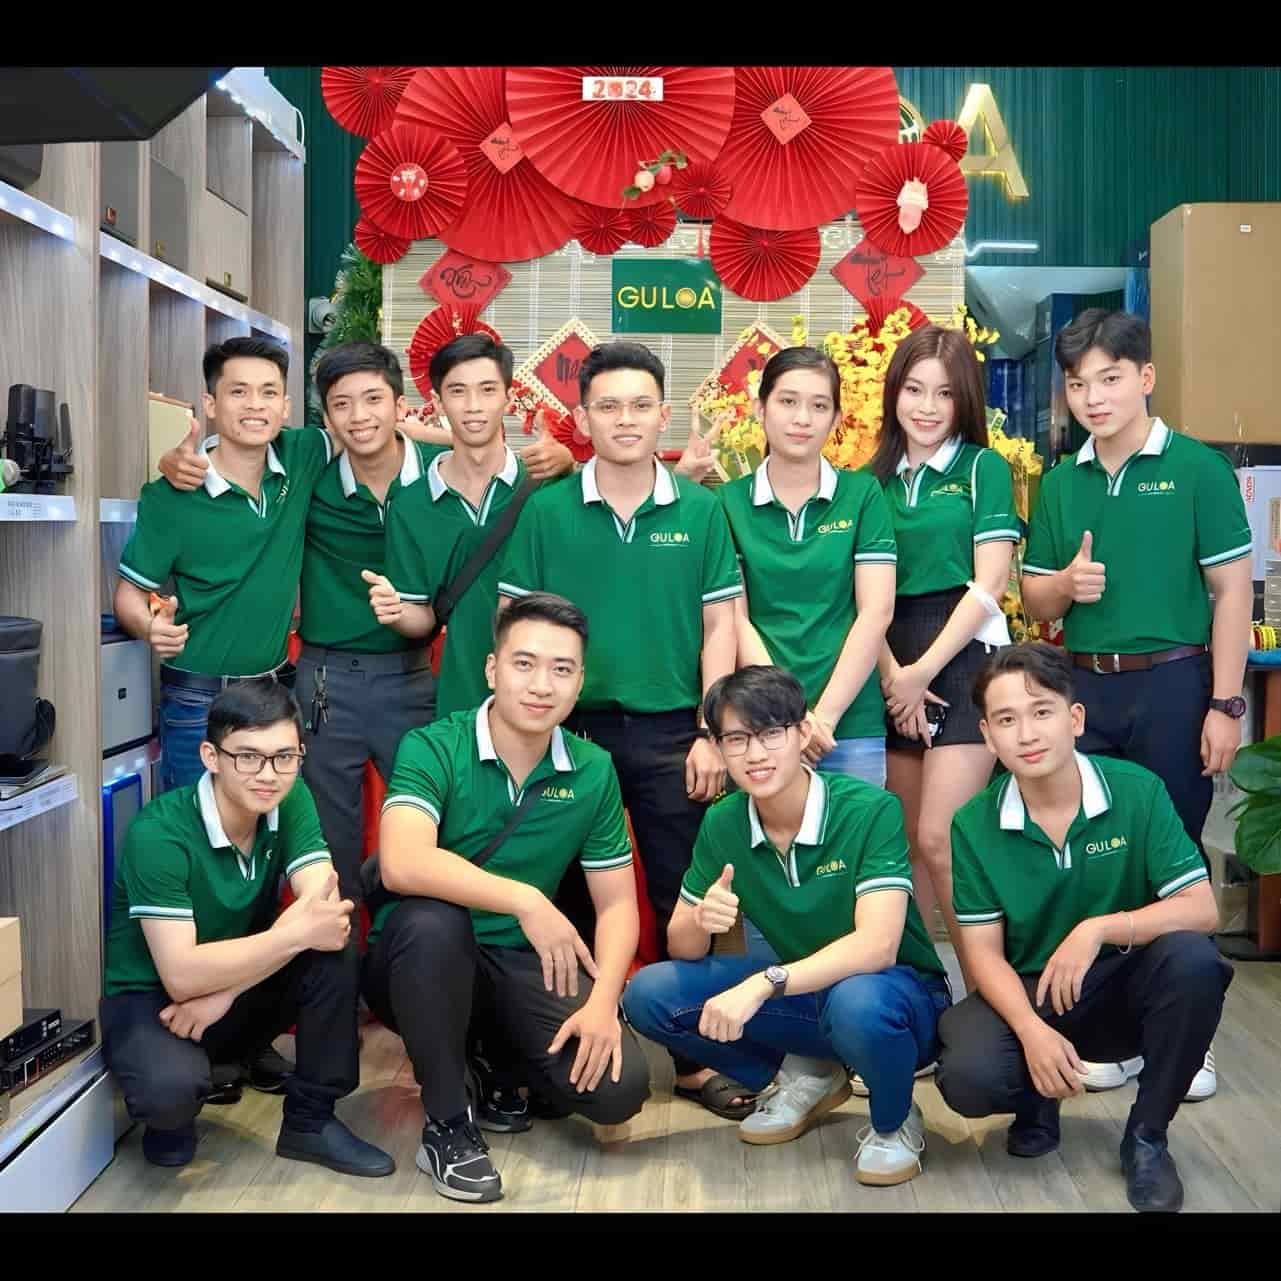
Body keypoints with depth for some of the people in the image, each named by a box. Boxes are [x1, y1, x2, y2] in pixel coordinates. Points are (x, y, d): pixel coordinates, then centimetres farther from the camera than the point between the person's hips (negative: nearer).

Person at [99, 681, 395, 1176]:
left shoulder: (290, 799, -10)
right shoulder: (159, 834, -26)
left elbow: (322, 907, -21)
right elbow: (181, 976, -30)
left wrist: (225, 992, -28)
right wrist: (297, 934, -35)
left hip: (241, 985, 5)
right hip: (150, 997, -5)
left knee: (335, 940, -23)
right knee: (171, 1088, -36)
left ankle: (310, 1119, -7)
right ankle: (172, 1114, 3)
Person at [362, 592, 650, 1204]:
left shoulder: (593, 771, -3)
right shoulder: (432, 749, -16)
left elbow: (617, 904, 1)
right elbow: (403, 865, -34)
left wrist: (602, 1001, -16)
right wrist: (525, 900, -38)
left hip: (522, 965, 3)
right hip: (423, 963, -3)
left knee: (619, 1086, -19)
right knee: (430, 917, -38)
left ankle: (495, 1066, 14)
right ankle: (446, 1122, -15)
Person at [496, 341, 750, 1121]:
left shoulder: (701, 510, 2)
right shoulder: (546, 513, 1)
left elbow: (719, 627, 3)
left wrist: (711, 733, -3)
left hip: (672, 733, 0)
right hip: (574, 727, 0)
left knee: (684, 899, 6)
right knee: (575, 897, 10)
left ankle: (698, 1056, 18)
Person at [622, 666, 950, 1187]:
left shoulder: (870, 810, -22)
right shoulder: (723, 824, -6)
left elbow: (876, 947, -31)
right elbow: (681, 948, -2)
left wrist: (762, 985, -41)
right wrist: (700, 921, -27)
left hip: (895, 993, -5)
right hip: (802, 991, 5)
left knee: (857, 1001, -40)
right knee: (649, 994, -13)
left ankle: (895, 1121, -5)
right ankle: (806, 1076, 7)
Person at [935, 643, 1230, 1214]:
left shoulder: (1137, 791, -12)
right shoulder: (974, 825, -9)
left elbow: (1200, 909, -16)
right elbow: (985, 951, -8)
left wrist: (1098, 929, -30)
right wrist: (1032, 1030, -26)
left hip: (1124, 984, 0)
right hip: (1025, 994, 0)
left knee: (1191, 959, -32)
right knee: (968, 1078, -30)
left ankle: (1147, 1135, -8)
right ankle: (1037, 1101, 11)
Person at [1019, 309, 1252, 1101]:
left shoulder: (1197, 468, -5)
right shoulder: (1061, 483, 8)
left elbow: (1232, 590, -6)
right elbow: (1034, 600, 13)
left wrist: (1225, 703, -11)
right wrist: (1066, 582, -11)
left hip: (1173, 682, -4)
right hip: (1086, 685, 4)